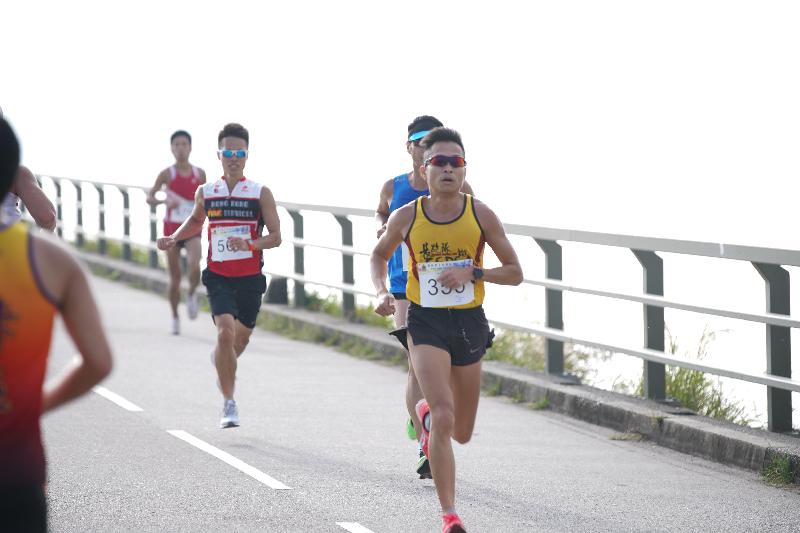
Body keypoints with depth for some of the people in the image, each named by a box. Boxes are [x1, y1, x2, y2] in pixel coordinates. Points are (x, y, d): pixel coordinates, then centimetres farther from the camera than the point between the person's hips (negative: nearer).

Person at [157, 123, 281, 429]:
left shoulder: (260, 194, -4)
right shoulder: (206, 193, 3)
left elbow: (275, 237, -6)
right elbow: (196, 220, 24)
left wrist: (249, 244, -23)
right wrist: (174, 238, 8)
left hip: (250, 278, 1)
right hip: (218, 277, -1)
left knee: (241, 337, 15)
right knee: (226, 332, -20)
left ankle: (222, 362, 52)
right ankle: (229, 403, -13)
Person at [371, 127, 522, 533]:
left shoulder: (481, 215, -5)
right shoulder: (406, 218, -5)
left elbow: (515, 274, 0)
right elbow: (378, 256, 15)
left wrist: (473, 272, -16)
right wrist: (381, 292, -4)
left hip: (469, 323, 2)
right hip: (426, 322, -2)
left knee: (462, 433, 14)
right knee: (444, 419, -21)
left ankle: (427, 411, 50)